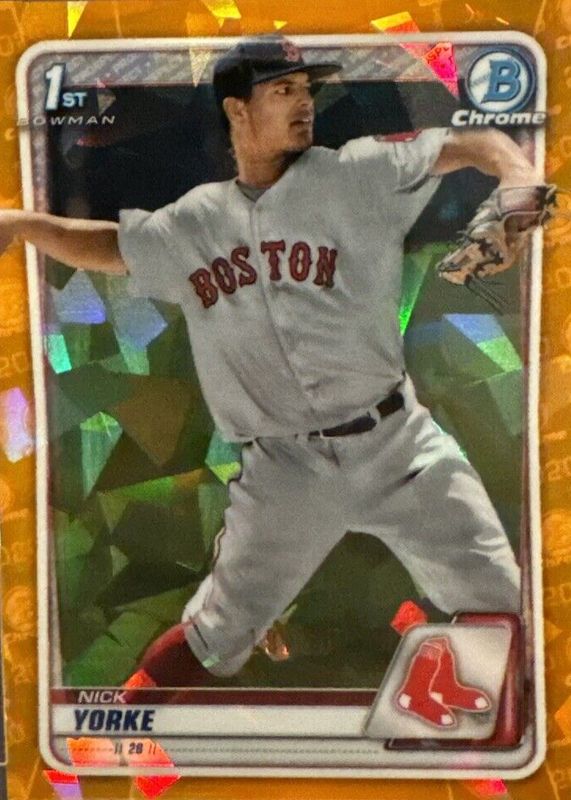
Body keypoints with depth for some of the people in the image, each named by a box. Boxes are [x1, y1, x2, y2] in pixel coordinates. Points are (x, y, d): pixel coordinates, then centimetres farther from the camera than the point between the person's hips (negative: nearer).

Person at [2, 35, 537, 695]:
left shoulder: (358, 173, -3)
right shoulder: (194, 224, 5)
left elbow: (469, 145, -8)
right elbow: (106, 246, 17)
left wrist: (517, 175, -29)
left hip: (397, 445, 0)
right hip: (284, 469, 1)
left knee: (498, 607, 4)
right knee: (216, 635, 9)